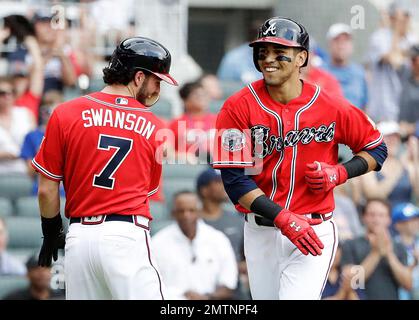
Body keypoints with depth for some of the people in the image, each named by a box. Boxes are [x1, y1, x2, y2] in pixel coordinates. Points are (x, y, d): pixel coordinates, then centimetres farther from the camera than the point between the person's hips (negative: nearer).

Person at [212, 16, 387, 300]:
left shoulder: (332, 108, -4)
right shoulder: (238, 107, -6)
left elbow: (376, 149, 10)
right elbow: (235, 179, -12)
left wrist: (339, 173, -10)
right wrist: (284, 219, -22)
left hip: (314, 232, -2)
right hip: (260, 231, 2)